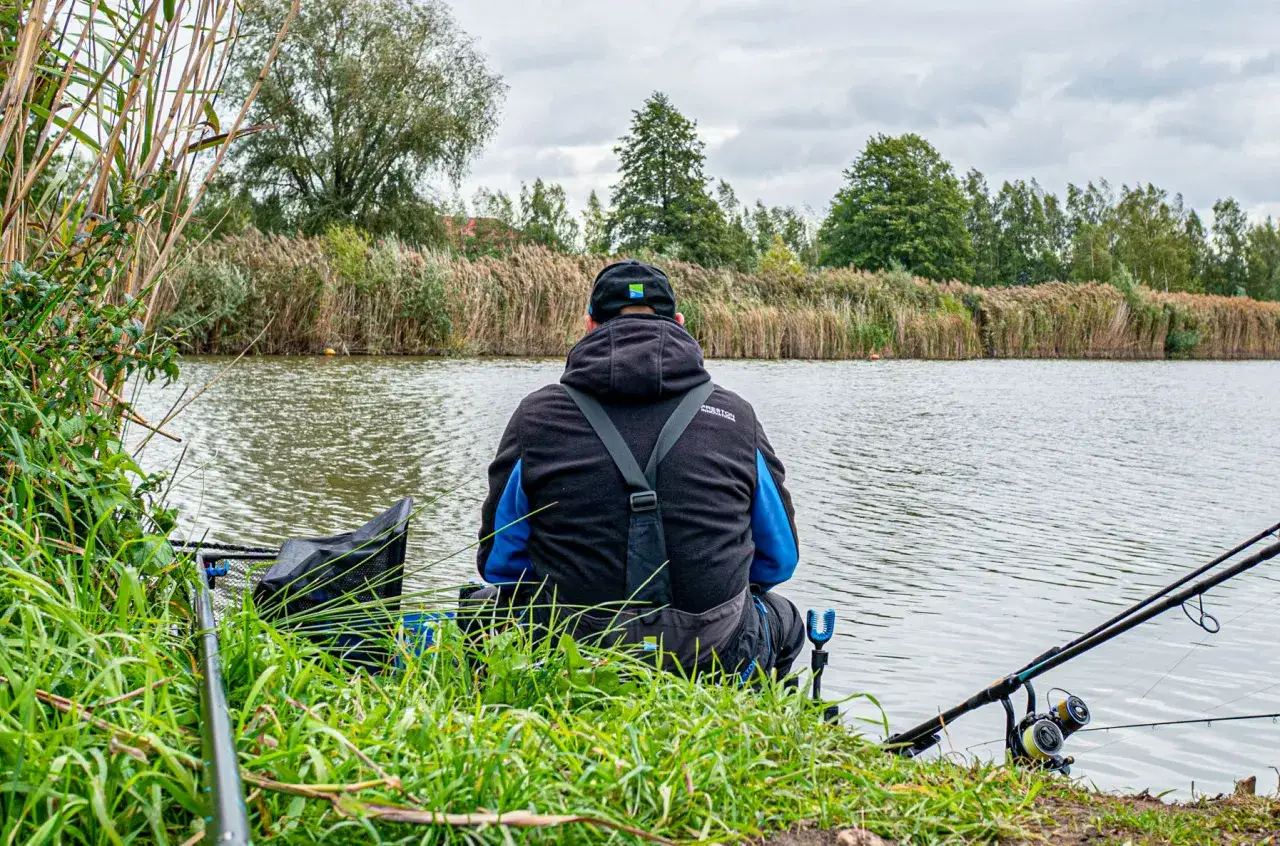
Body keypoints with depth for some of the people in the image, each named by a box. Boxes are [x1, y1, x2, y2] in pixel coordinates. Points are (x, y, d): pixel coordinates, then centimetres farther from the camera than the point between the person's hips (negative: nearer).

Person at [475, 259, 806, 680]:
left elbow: (498, 563, 4)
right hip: (717, 668, 0)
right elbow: (779, 561, 8)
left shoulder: (536, 416, -3)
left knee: (484, 601, 32)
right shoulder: (736, 416, -1)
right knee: (785, 619, 34)